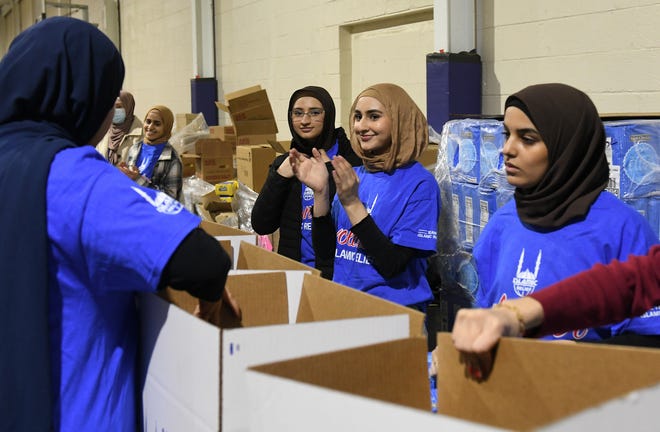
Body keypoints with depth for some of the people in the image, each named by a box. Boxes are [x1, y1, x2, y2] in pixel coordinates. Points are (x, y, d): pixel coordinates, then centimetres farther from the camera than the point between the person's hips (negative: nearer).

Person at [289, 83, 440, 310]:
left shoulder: (419, 183, -8)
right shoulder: (354, 176, 7)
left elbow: (393, 265, -15)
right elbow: (325, 252, 6)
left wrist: (352, 203, -19)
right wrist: (320, 191, -5)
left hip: (394, 311, -4)